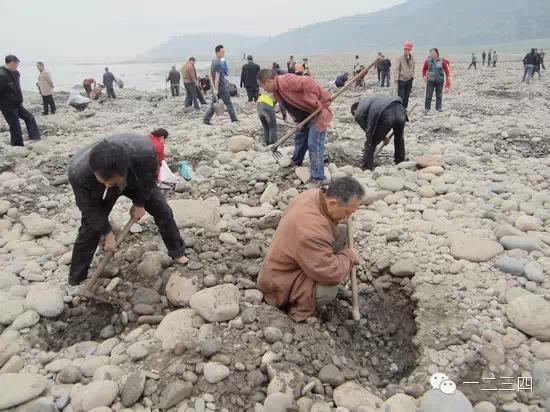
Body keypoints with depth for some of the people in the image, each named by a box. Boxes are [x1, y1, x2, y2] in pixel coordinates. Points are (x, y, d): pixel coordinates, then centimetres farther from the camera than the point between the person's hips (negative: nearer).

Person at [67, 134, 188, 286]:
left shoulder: (144, 151, -45)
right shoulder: (78, 174, -43)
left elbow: (150, 176, -19)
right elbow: (89, 207, -23)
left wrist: (139, 203, -12)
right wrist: (107, 233, -15)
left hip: (139, 182, 1)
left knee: (163, 211, 2)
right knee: (90, 229, -7)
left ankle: (177, 252, 26)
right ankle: (75, 281, 11)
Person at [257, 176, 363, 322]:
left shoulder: (315, 194, -13)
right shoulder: (311, 230, -40)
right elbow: (332, 274, -31)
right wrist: (349, 255, -14)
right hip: (282, 281, -9)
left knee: (341, 231, 3)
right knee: (329, 291, -34)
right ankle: (299, 307, -2)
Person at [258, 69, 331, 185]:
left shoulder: (286, 81, -26)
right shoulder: (276, 92, 7)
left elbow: (307, 82, -34)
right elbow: (285, 105, 16)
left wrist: (324, 98, -32)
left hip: (318, 114, -10)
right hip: (305, 117, 10)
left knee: (314, 145, -10)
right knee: (299, 140, 24)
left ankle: (317, 178, -4)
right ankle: (296, 163, 46)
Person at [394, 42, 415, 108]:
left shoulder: (412, 58, 6)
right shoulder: (400, 58, -9)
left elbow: (413, 68, 16)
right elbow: (397, 68, -11)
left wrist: (412, 75, 11)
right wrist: (396, 78, -17)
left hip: (409, 80, 5)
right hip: (401, 79, -5)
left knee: (407, 96, 11)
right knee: (401, 96, -7)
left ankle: (404, 108, 20)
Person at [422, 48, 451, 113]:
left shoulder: (442, 61, -1)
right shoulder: (428, 61, -1)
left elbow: (446, 69, 4)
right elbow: (424, 69, 11)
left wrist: (448, 78, 3)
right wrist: (424, 76, 1)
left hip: (440, 80, 1)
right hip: (430, 80, -1)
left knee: (439, 95, 9)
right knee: (428, 95, -3)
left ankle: (438, 107, 19)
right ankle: (427, 108, 6)